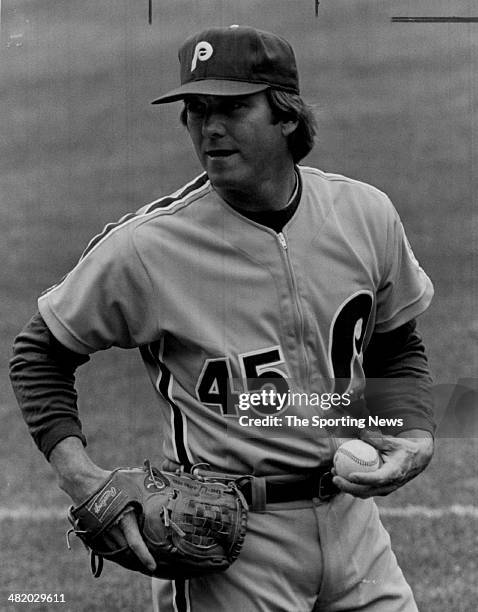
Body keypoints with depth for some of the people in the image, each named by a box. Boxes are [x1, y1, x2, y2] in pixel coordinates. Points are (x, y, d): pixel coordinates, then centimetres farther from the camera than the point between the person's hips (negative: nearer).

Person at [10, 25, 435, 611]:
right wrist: (77, 472, -15)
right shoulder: (143, 248, -12)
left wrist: (414, 436, -3)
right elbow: (41, 351, 0)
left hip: (348, 513, 4)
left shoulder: (366, 216, 1)